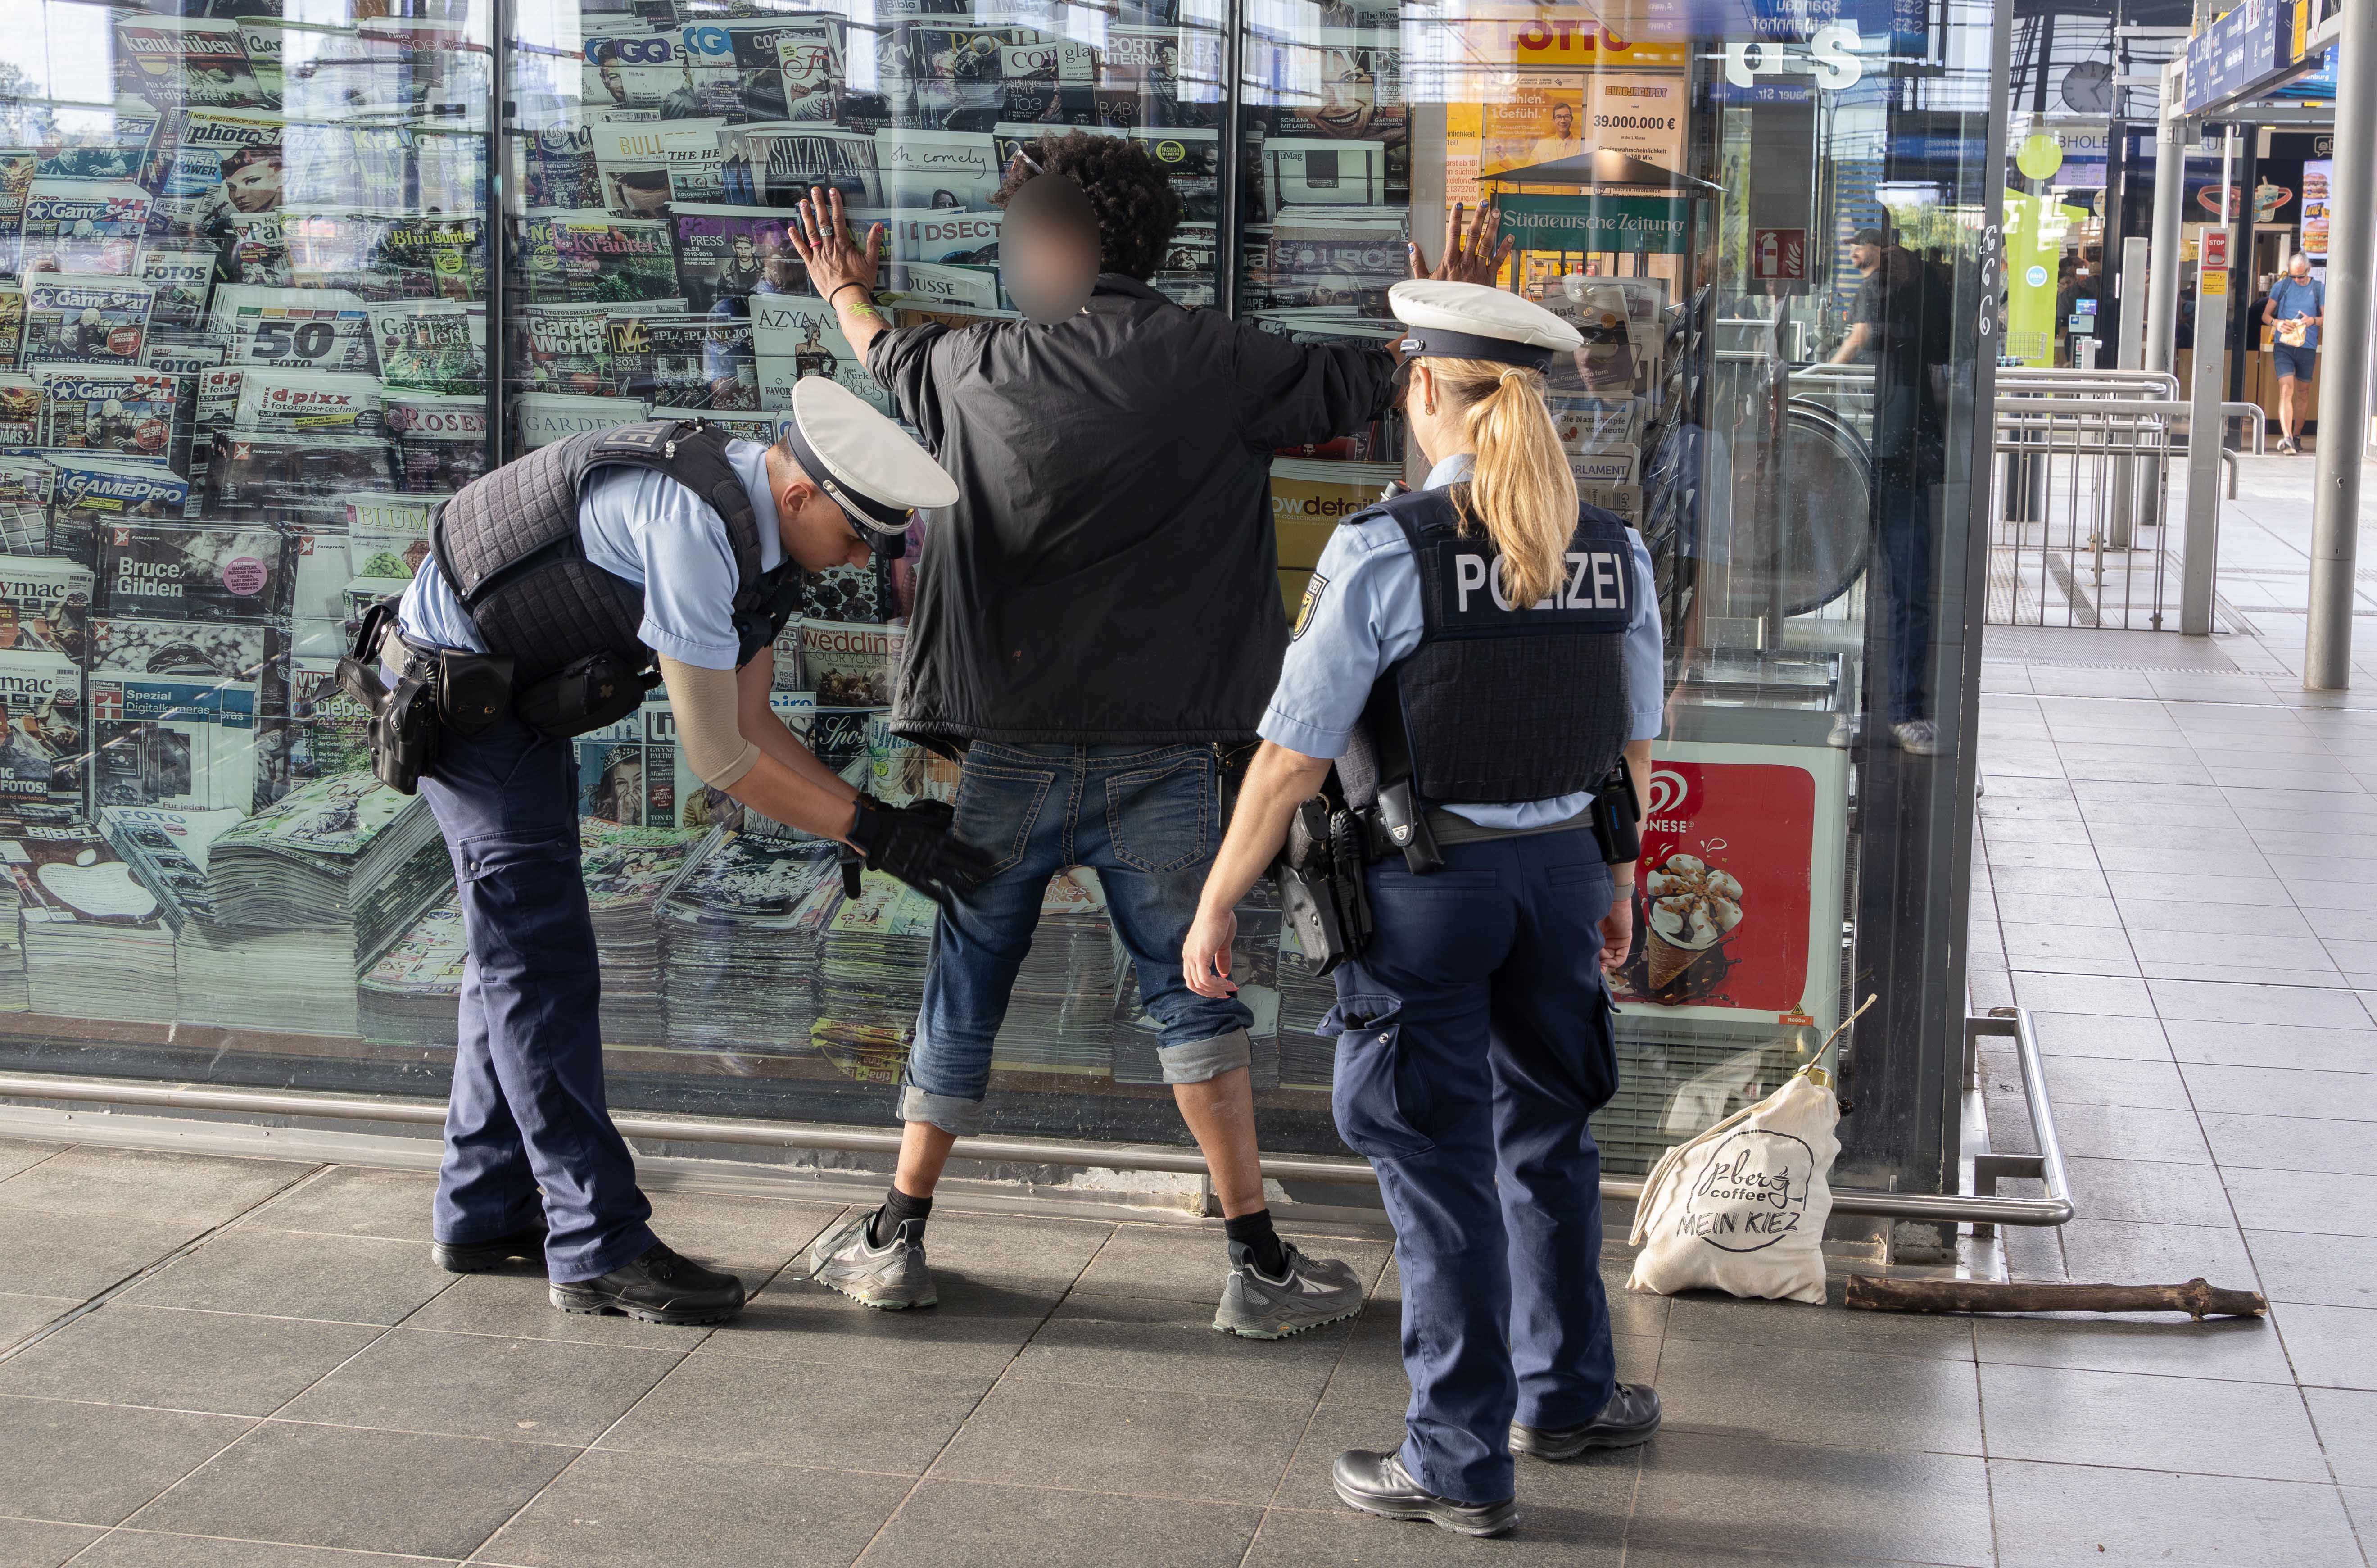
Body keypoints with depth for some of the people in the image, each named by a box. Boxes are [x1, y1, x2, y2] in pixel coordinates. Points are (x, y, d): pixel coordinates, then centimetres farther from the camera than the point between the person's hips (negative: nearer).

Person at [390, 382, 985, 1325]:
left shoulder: (759, 533, -1)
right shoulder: (694, 527, -31)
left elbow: (750, 724, 3)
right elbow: (714, 756, -26)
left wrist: (879, 820, -7)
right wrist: (873, 834, -22)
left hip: (521, 695, 10)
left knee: (518, 950, 15)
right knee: (541, 962, -10)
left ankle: (484, 1213, 24)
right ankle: (600, 1248, -7)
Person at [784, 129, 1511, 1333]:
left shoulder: (980, 370, 0)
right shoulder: (1218, 364, -5)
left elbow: (893, 358, 23)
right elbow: (1362, 384, 7)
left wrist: (845, 292, 45)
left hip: (1011, 754, 1)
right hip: (1160, 760, -1)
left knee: (963, 994, 13)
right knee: (1193, 995, 7)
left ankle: (896, 1241, 22)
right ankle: (1260, 1264, 8)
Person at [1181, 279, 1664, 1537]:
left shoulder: (1383, 552, -17)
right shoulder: (1613, 551, -1)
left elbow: (1292, 758, -16)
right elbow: (1633, 746, 9)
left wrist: (1215, 907, -6)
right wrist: (1618, 882, 24)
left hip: (1422, 882, -5)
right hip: (1562, 870, 5)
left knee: (1438, 1165, 6)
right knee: (1546, 1141, 23)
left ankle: (1460, 1464, 15)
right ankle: (1566, 1393, 39)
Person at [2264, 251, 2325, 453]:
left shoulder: (2320, 289, 4)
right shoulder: (2281, 286, 4)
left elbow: (2327, 317, 6)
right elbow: (2266, 315, 8)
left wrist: (2313, 321, -16)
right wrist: (2277, 323, -14)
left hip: (2307, 347, 2)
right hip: (2284, 345, -2)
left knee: (2301, 393, 12)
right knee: (2286, 390, -16)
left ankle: (2295, 437, 24)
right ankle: (2286, 437, -27)